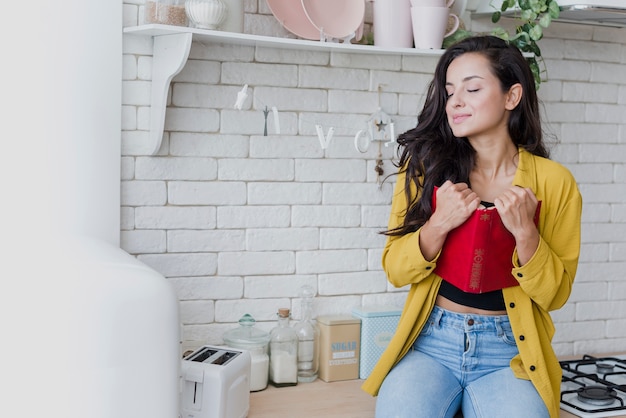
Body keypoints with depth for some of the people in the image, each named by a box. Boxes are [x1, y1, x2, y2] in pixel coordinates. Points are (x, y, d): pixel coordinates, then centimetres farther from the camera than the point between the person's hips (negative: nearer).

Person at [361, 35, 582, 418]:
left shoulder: (553, 182, -3)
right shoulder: (426, 167, 0)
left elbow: (554, 295, 0)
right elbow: (395, 271, 1)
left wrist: (524, 231, -18)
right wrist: (439, 224, -17)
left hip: (508, 351, 0)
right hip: (430, 342, 1)